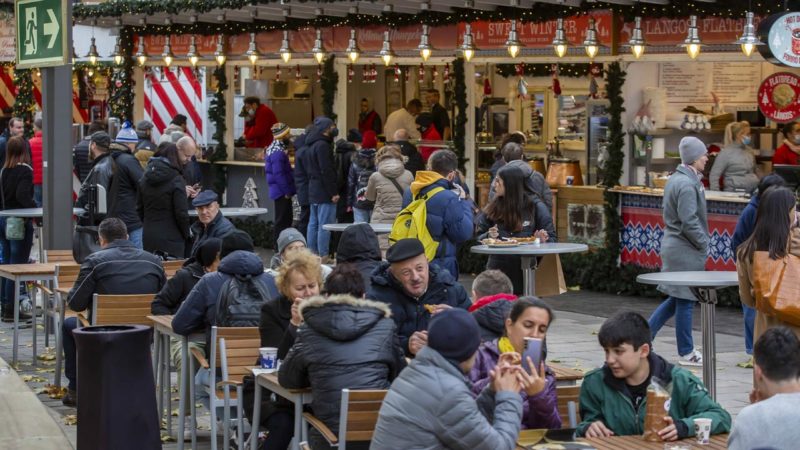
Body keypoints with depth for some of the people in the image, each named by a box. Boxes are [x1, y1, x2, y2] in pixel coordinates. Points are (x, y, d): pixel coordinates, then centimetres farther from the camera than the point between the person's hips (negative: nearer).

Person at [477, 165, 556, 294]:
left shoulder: (535, 206, 2)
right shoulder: (492, 208, 7)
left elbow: (551, 237, 5)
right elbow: (479, 237, 11)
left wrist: (541, 240, -16)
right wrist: (489, 236, -10)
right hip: (498, 270, 2)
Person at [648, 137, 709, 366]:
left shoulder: (675, 179, 12)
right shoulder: (687, 185, -20)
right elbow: (689, 222, -23)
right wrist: (703, 244, -11)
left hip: (672, 246, 10)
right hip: (686, 251, -10)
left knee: (676, 299, 18)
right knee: (685, 301, 1)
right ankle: (686, 353, 12)